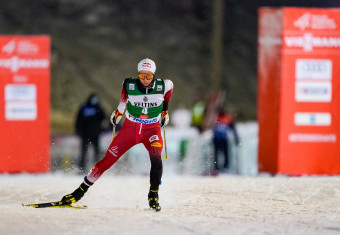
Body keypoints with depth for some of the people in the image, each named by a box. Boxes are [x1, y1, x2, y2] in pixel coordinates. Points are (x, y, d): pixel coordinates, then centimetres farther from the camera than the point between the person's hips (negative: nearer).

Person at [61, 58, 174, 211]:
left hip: (151, 130, -1)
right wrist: (118, 112, 18)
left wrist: (165, 111, 12)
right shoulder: (130, 85, -14)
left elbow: (170, 86, 10)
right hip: (130, 128, 1)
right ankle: (80, 192, 12)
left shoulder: (163, 86, -15)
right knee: (107, 160, -1)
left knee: (156, 157, -30)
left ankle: (153, 195, -17)